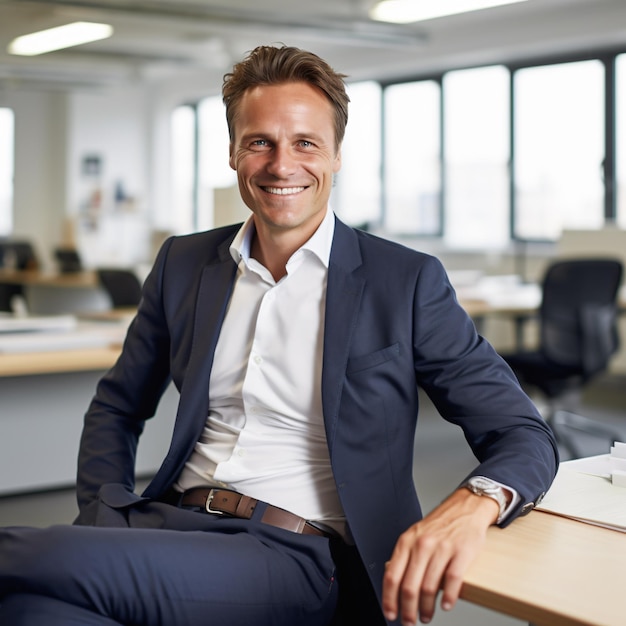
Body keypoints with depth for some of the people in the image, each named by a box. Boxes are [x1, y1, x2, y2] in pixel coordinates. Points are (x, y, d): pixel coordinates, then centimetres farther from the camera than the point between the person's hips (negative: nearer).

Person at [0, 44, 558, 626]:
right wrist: (104, 522, 2)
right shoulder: (183, 263, 13)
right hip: (170, 521, 4)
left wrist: (472, 504, -24)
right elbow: (116, 410, 22)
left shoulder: (408, 281, 1)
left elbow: (524, 435, 0)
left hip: (300, 556, -3)